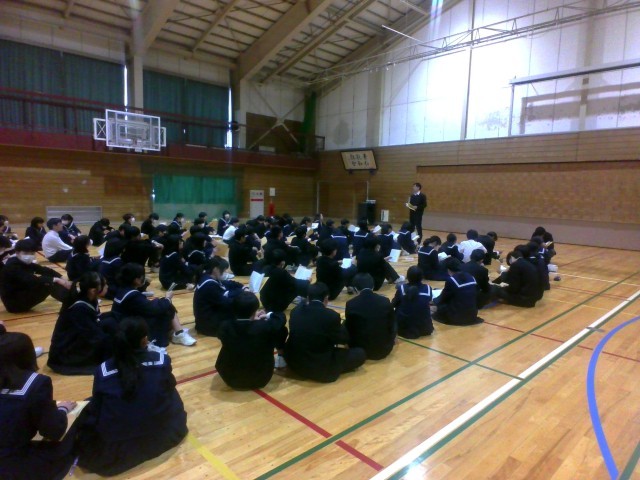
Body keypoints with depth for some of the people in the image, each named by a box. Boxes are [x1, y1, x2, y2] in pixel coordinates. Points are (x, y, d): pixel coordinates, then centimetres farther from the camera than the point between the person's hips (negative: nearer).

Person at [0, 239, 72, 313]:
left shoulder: (27, 263, 4)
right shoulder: (12, 266, -22)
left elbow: (44, 270, -3)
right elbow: (31, 280, -36)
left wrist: (60, 278, -17)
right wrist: (54, 280, -37)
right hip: (14, 302, -9)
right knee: (48, 285, -23)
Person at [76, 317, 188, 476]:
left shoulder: (103, 370, -10)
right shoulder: (162, 361, -9)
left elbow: (96, 408, 3)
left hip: (112, 452, 0)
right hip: (160, 438, 0)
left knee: (87, 412, 23)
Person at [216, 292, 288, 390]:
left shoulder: (225, 327, -20)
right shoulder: (265, 327, -26)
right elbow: (281, 317, -5)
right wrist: (268, 315, 12)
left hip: (231, 379, 2)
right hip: (260, 379, -2)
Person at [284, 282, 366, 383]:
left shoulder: (296, 311, -3)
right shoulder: (331, 316, -19)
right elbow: (343, 338, 0)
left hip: (293, 363, 6)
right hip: (320, 369, -6)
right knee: (360, 353, 5)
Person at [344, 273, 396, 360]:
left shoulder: (351, 304, -13)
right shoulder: (385, 301, -8)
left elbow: (348, 328, 0)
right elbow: (392, 324, 6)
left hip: (361, 350, -2)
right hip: (384, 349, 3)